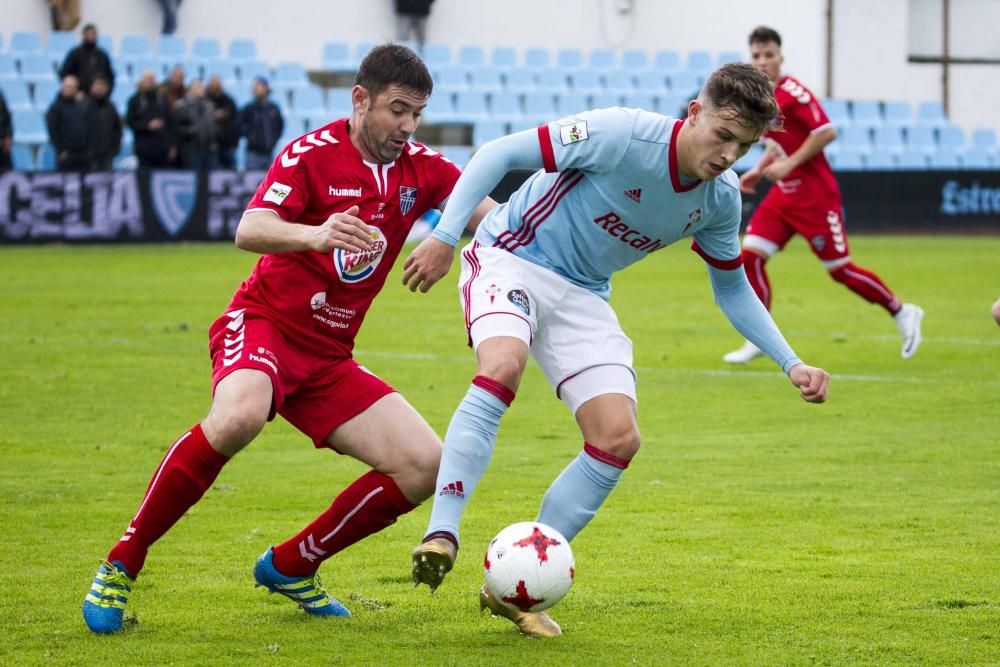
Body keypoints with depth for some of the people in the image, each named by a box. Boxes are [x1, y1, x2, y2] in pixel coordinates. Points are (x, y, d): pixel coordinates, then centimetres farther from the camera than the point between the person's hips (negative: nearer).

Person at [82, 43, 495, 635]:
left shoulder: (420, 169, 4)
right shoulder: (313, 153, -11)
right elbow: (249, 232, -26)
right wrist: (315, 235, -46)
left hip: (328, 358, 6)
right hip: (263, 323, -6)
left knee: (425, 465, -7)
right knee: (240, 415, -39)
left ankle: (291, 565, 10)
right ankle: (121, 565, -25)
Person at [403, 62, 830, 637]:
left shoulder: (721, 198, -5)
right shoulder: (624, 135, -25)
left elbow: (732, 289, 12)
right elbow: (500, 155, -20)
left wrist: (792, 364, 4)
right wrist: (445, 237, -25)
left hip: (582, 296, 6)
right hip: (512, 259, -6)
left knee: (619, 439, -10)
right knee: (503, 366, -37)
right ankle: (441, 537, -37)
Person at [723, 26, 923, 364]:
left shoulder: (792, 92, -16)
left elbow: (826, 132, -21)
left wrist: (788, 164, -22)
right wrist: (759, 170, 9)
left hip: (815, 194, -8)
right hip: (783, 194, 8)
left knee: (839, 268, -3)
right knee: (750, 256, -5)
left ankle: (902, 313, 16)